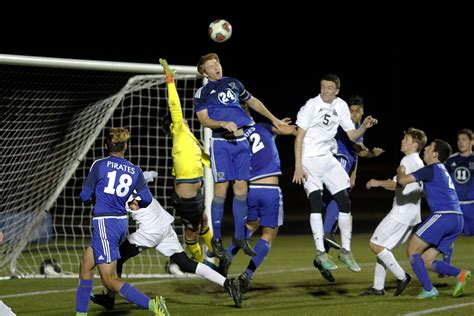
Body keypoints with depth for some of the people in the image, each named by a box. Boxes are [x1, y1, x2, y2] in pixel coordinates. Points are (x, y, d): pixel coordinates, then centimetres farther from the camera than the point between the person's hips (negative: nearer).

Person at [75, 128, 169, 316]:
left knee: (110, 280, -7)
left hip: (104, 222, -6)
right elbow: (147, 198, -1)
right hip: (122, 222, 6)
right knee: (86, 264, 21)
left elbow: (85, 197, -3)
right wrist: (135, 204, 22)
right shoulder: (135, 171, 5)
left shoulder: (99, 165, -6)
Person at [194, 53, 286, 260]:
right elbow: (203, 119, -6)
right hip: (221, 143, -4)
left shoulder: (234, 83, 17)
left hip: (241, 142, 4)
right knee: (221, 190, -8)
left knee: (241, 190, 2)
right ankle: (216, 239, 1)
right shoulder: (203, 92, 4)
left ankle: (239, 237, 11)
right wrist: (224, 123, -21)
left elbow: (253, 102, 30)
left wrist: (273, 119, 31)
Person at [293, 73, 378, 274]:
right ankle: (320, 252, -10)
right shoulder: (311, 105, -11)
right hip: (308, 159, -6)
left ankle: (345, 251, 11)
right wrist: (298, 166, -19)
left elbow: (352, 136, 7)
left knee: (345, 202, 1)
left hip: (327, 159, 6)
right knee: (316, 202, -15)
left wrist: (364, 127, -13)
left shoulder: (341, 106, 5)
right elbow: (299, 137, -12)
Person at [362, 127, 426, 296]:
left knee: (375, 245, -10)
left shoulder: (408, 160, -11)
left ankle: (401, 276, -10)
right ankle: (378, 287, 9)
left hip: (401, 212, -10)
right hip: (412, 213, 10)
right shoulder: (420, 163, 20)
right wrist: (390, 185, 24)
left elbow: (397, 183, -20)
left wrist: (378, 183, -6)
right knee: (383, 247, 12)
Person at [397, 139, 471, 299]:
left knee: (412, 251, 1)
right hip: (457, 220, 9)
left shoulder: (432, 169, -3)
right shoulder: (442, 170, 25)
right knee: (426, 260, 11)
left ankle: (428, 290, -8)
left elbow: (403, 180, -11)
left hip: (443, 216, -9)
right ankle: (460, 273, -6)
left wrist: (400, 171, 10)